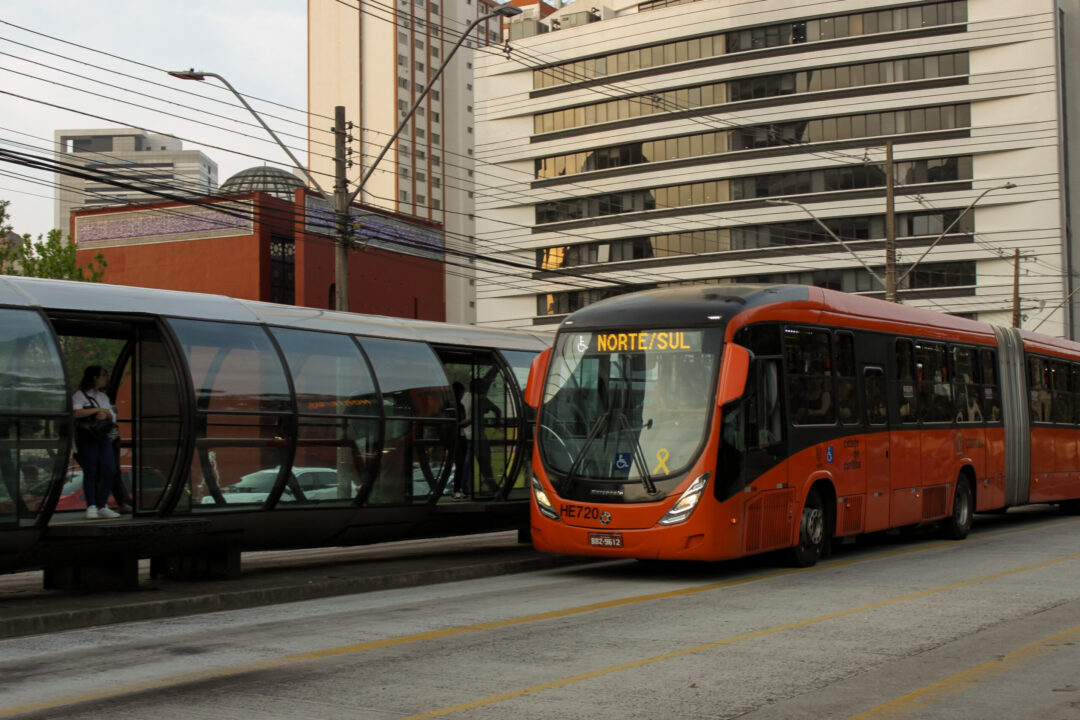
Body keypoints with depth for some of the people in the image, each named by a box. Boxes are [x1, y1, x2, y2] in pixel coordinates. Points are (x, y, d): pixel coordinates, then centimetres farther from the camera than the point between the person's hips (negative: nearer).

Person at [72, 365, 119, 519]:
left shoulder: (104, 397, 20)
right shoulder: (80, 395, -1)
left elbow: (113, 418, 16)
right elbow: (76, 413, -19)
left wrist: (106, 414, -7)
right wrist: (98, 410, -15)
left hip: (103, 436, 6)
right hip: (86, 437, -6)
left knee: (109, 470, -3)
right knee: (90, 471, -8)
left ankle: (102, 506, 5)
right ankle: (91, 507, -6)